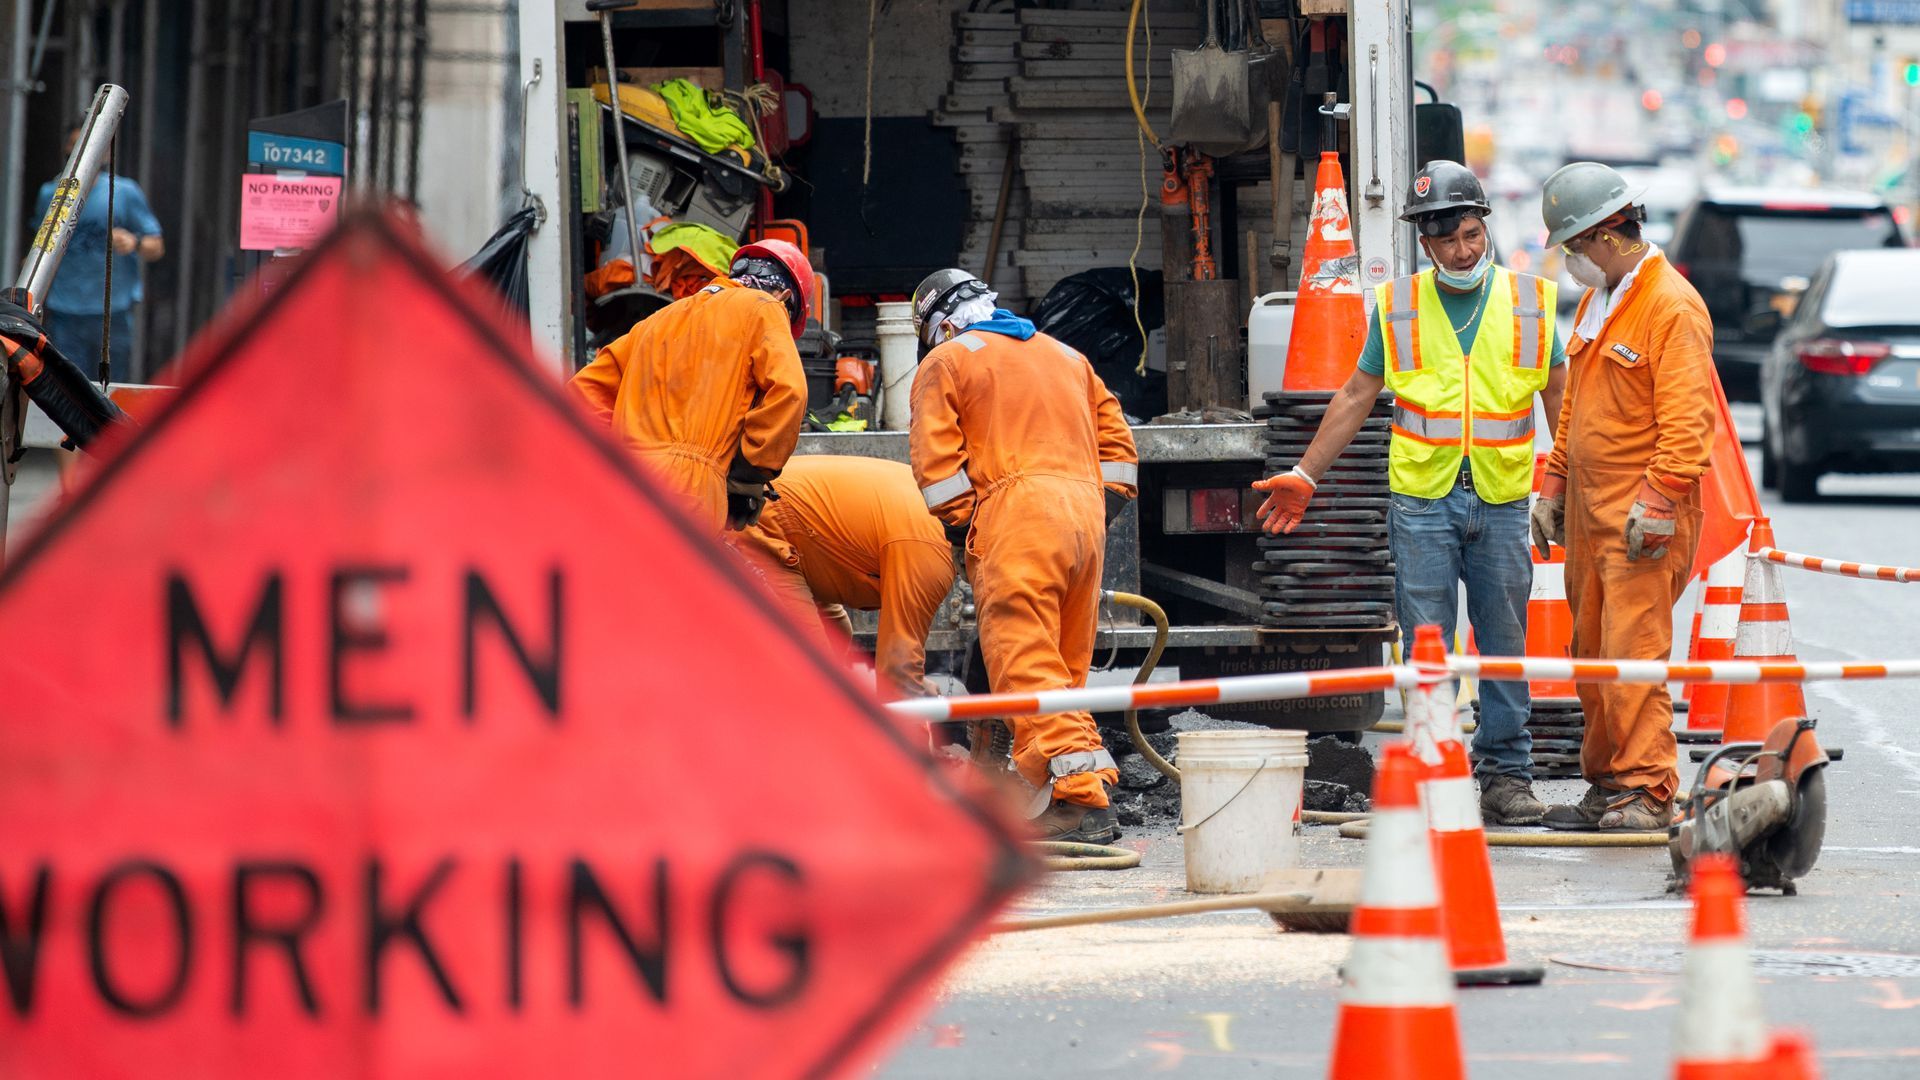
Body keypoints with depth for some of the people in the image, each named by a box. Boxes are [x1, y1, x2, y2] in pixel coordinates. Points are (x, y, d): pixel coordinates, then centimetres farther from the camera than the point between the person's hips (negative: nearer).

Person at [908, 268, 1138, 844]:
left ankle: (1083, 800, -23)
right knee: (1065, 669, 12)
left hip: (1016, 515, -7)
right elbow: (1116, 444, 23)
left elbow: (937, 464, 0)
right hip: (1086, 509, 7)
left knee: (1026, 666, -12)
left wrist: (965, 534, 5)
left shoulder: (945, 362, 10)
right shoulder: (1064, 355, 28)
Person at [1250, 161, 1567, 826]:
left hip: (1502, 502, 1)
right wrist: (1305, 475, 12)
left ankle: (1506, 773, 11)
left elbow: (1559, 397, 13)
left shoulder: (1529, 302, 6)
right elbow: (1357, 397, 13)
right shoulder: (1397, 307, 6)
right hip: (1422, 502, 0)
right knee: (1426, 647, -2)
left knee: (1505, 646, 4)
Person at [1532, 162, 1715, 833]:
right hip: (1589, 511, 9)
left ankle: (1648, 793, -10)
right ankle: (1607, 785, 16)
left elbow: (1685, 420, -18)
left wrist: (1657, 503, -21)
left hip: (1644, 518, -9)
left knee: (1634, 651, -12)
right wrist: (1555, 484, 21)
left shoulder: (1671, 307, -13)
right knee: (1593, 653, 10)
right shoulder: (1597, 301, 17)